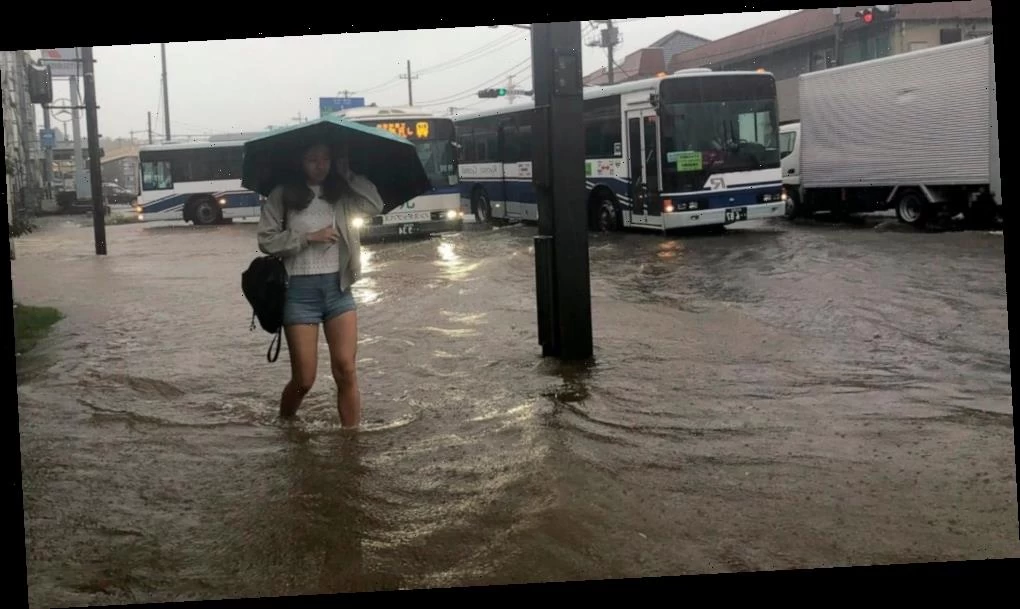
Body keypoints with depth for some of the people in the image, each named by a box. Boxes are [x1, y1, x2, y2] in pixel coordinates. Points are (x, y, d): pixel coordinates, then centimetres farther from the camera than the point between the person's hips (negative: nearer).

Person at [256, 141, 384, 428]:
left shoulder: (341, 194, 8)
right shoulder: (282, 196, 0)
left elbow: (375, 205, -9)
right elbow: (266, 241, -7)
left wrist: (347, 173, -2)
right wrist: (309, 237, -13)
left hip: (338, 287, 3)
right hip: (300, 289, -3)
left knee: (346, 370, -7)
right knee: (304, 378, 0)